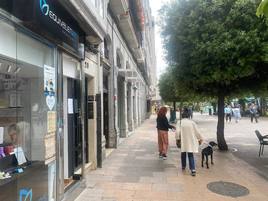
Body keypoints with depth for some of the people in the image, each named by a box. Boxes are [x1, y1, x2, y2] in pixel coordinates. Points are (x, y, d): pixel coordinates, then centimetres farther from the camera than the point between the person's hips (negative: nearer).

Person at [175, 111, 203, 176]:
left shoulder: (179, 122, -1)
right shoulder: (192, 122, 2)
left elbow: (177, 132, -12)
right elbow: (197, 132, 3)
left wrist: (177, 139, -3)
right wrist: (200, 139, 13)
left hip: (183, 141, 0)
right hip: (191, 141, 1)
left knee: (183, 153, 19)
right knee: (190, 155, 3)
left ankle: (183, 166, 34)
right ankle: (193, 169, -10)